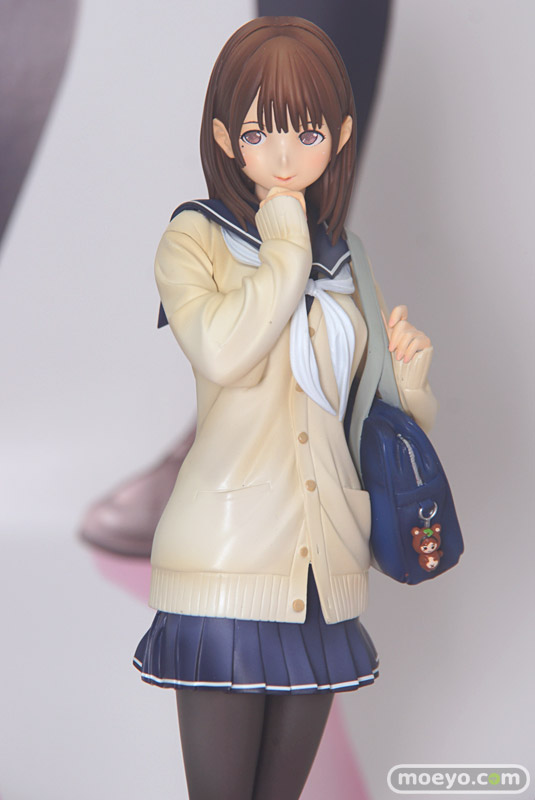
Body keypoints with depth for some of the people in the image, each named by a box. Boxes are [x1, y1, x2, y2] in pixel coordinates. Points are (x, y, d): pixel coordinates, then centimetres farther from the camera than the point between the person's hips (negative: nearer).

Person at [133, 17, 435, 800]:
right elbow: (221, 351, -22)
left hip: (325, 571, 5)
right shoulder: (194, 238, 0)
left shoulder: (347, 264, 13)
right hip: (227, 566, -4)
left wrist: (407, 377, -3)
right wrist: (286, 238, -11)